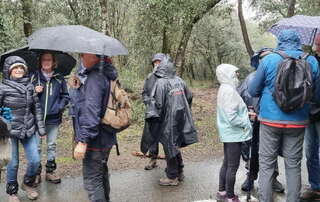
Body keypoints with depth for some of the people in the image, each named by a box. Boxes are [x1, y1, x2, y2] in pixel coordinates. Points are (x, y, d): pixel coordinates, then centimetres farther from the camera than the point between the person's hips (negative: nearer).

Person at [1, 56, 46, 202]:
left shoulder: (29, 86, 6)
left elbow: (37, 108, 10)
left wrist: (41, 127, 9)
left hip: (29, 130, 4)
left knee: (35, 160, 4)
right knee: (13, 163, 5)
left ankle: (28, 184, 32)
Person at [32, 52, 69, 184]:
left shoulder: (59, 78, 3)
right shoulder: (34, 77, 1)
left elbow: (65, 96, 9)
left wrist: (59, 107, -6)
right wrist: (34, 92, -13)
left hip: (53, 118, 1)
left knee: (52, 145, 10)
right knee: (36, 146, 3)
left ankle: (50, 171, 21)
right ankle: (36, 172, 14)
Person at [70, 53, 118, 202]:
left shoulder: (94, 78, -20)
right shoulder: (103, 75, 11)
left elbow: (91, 112, -26)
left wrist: (83, 140, -26)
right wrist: (76, 87, 6)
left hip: (94, 140, -10)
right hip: (105, 137, 10)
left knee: (92, 180, -1)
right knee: (102, 173, 25)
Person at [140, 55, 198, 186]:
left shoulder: (161, 83, -17)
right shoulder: (179, 80, 2)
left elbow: (158, 103, -19)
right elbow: (189, 96, 12)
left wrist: (152, 117, -4)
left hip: (168, 120, -6)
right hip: (181, 118, 6)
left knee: (170, 147, 5)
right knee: (175, 146, 20)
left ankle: (172, 177, 15)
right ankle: (179, 172, 30)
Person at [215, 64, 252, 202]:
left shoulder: (224, 88, 11)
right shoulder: (229, 90, -20)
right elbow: (231, 117, -25)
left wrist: (246, 113, 8)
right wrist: (245, 123, -12)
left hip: (228, 133, 10)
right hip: (234, 134, -10)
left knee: (226, 163, 18)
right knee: (233, 166, 0)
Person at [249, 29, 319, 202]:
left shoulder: (268, 59, -6)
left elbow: (253, 91, -1)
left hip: (271, 119, -2)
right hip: (298, 121, 2)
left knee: (266, 165, 8)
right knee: (294, 165, 13)